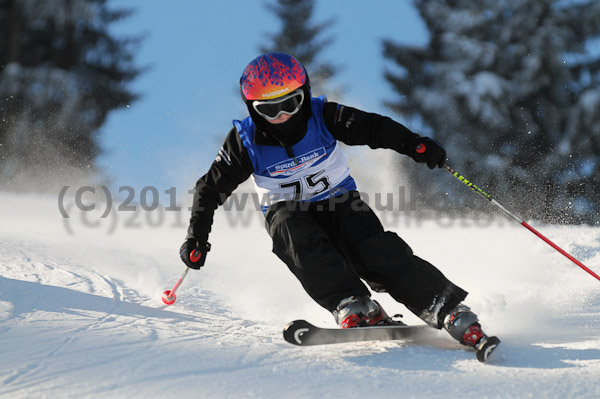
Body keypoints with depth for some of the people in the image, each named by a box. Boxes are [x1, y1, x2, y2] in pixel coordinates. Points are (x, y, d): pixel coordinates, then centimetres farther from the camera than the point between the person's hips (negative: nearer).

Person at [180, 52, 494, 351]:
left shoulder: (322, 117, -12)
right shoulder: (245, 141, -11)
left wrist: (415, 145, -29)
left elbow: (372, 127, -11)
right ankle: (354, 307, -47)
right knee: (302, 243, -36)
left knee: (377, 250, -26)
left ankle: (448, 310, -30)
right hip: (287, 212, 0)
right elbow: (211, 188, -2)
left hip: (339, 201, 0)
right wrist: (196, 238, -10)